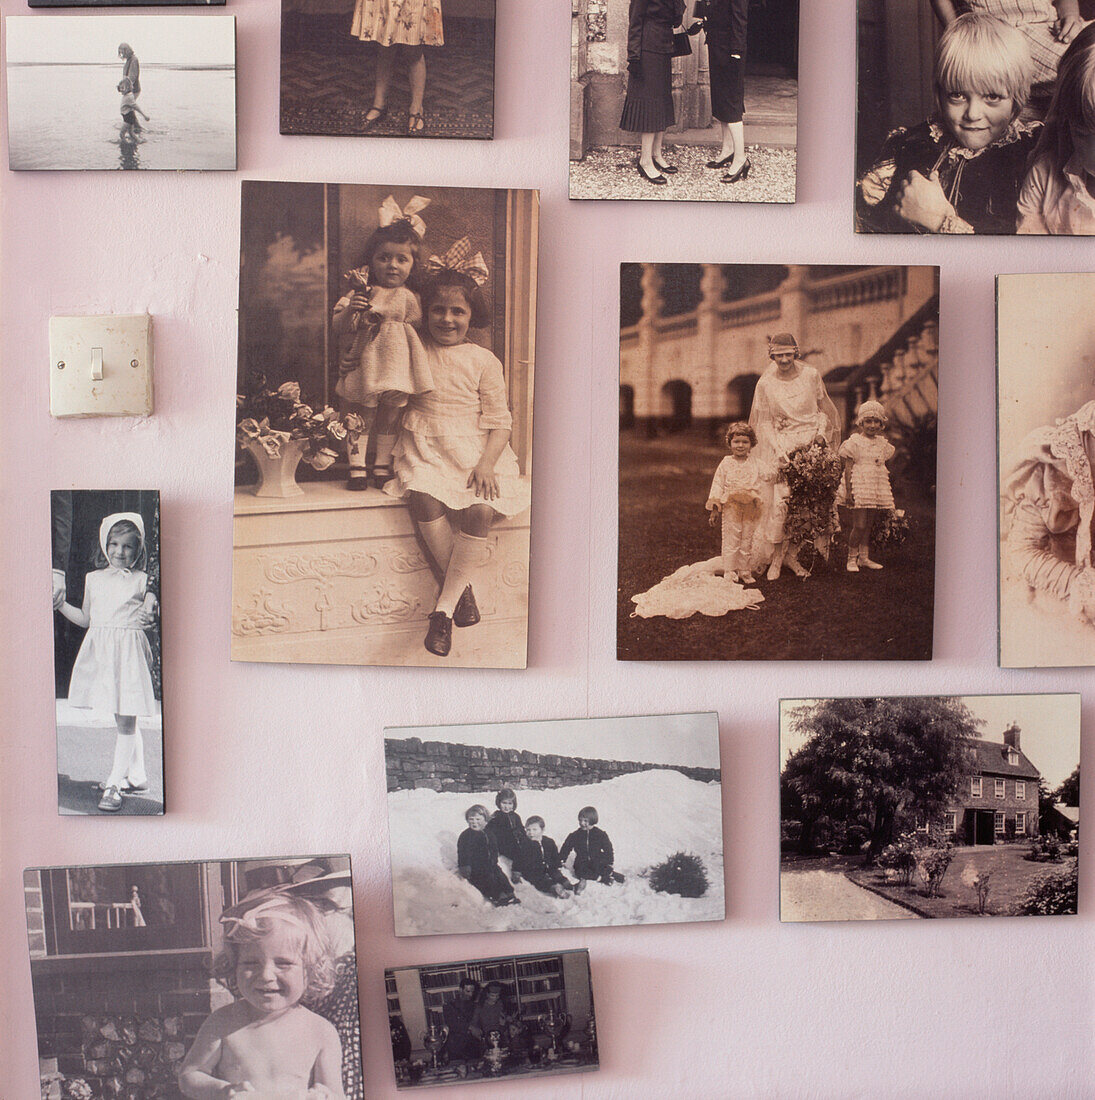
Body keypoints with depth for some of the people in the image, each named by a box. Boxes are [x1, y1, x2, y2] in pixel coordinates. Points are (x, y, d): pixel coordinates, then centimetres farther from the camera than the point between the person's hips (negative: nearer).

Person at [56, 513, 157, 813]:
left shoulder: (141, 580, 1)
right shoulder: (94, 578, 12)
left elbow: (148, 615, 0)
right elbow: (86, 619, 19)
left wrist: (149, 618, -21)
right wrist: (60, 604, 11)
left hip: (128, 651, -4)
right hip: (100, 651, 4)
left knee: (125, 719, -5)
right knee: (125, 719, 11)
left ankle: (115, 783, 0)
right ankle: (136, 777, 23)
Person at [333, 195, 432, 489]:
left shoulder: (411, 298, 7)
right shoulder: (361, 292, 0)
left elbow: (418, 326, 17)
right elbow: (338, 326, -3)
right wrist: (350, 310, -21)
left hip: (397, 366, 2)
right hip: (365, 364, -2)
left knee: (389, 416, 10)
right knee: (361, 415, -1)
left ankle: (382, 466, 22)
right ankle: (357, 467, 9)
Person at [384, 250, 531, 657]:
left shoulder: (483, 361, 3)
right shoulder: (415, 352, 9)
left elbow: (499, 420, 1)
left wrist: (486, 463, -14)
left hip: (474, 451, -1)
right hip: (424, 449, 1)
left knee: (481, 510, -27)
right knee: (422, 497, -31)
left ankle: (444, 607, -16)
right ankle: (463, 587, -13)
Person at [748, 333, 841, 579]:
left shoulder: (811, 375, -1)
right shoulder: (765, 384, -3)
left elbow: (823, 408, 11)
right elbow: (764, 422, 0)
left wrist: (821, 433, -3)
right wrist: (778, 448, -11)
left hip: (812, 443, 2)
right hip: (783, 445, -2)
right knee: (781, 501, -14)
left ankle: (791, 554, 13)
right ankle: (776, 557, -2)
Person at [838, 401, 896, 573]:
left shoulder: (883, 443, 13)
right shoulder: (854, 441, -5)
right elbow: (848, 468, -7)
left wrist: (885, 491, 18)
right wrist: (848, 491, -13)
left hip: (878, 488, 6)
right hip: (859, 487, -6)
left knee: (869, 525, 8)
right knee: (859, 525, -9)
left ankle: (864, 557, 17)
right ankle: (852, 558, 2)